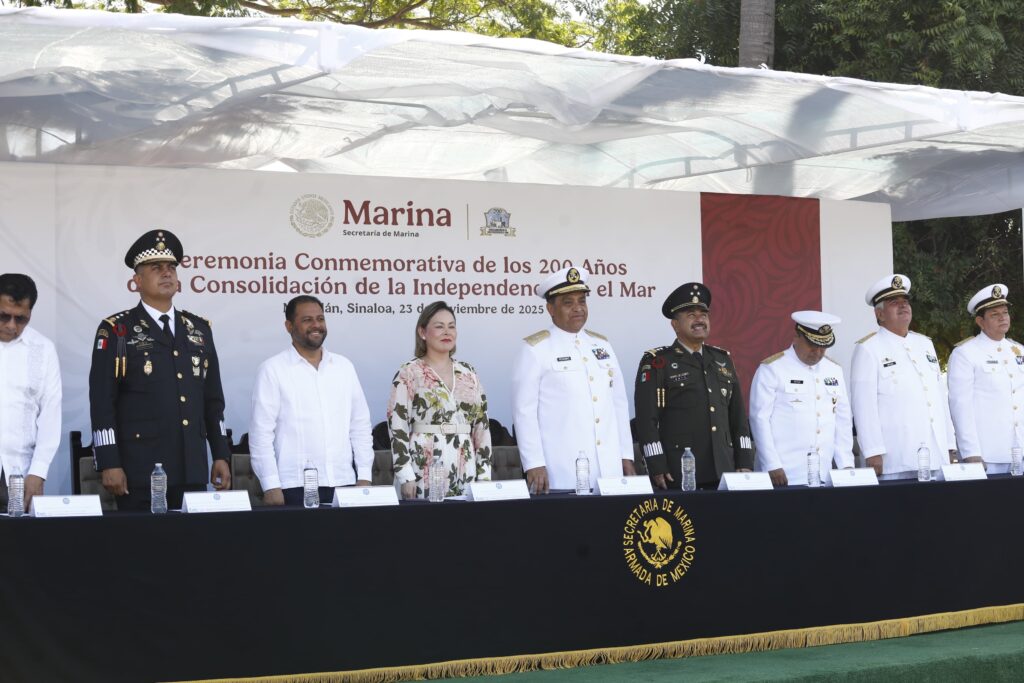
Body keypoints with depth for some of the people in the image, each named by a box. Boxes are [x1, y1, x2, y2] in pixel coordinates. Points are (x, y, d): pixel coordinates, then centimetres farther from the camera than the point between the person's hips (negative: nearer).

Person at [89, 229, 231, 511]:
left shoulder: (199, 329, 15)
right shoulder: (116, 331, 0)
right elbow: (101, 401, -5)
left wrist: (221, 456, 11)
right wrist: (109, 464, -11)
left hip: (193, 472, 4)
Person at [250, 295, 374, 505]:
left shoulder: (344, 366, 12)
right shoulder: (273, 369, -1)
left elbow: (360, 425, 13)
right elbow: (261, 431, -4)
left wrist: (364, 476, 6)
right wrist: (271, 486, -10)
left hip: (343, 485, 4)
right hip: (295, 487, -4)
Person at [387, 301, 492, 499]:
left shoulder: (468, 373, 12)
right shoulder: (408, 374, -1)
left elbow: (482, 426, 13)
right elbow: (397, 427, -5)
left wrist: (484, 473, 7)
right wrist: (406, 477, -12)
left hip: (465, 473, 4)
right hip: (425, 473, -4)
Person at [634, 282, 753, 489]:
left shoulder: (723, 359, 16)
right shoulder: (657, 363, -1)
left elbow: (738, 415, 17)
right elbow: (646, 418, -7)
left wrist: (745, 464, 10)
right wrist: (657, 469, -14)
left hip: (724, 472, 5)